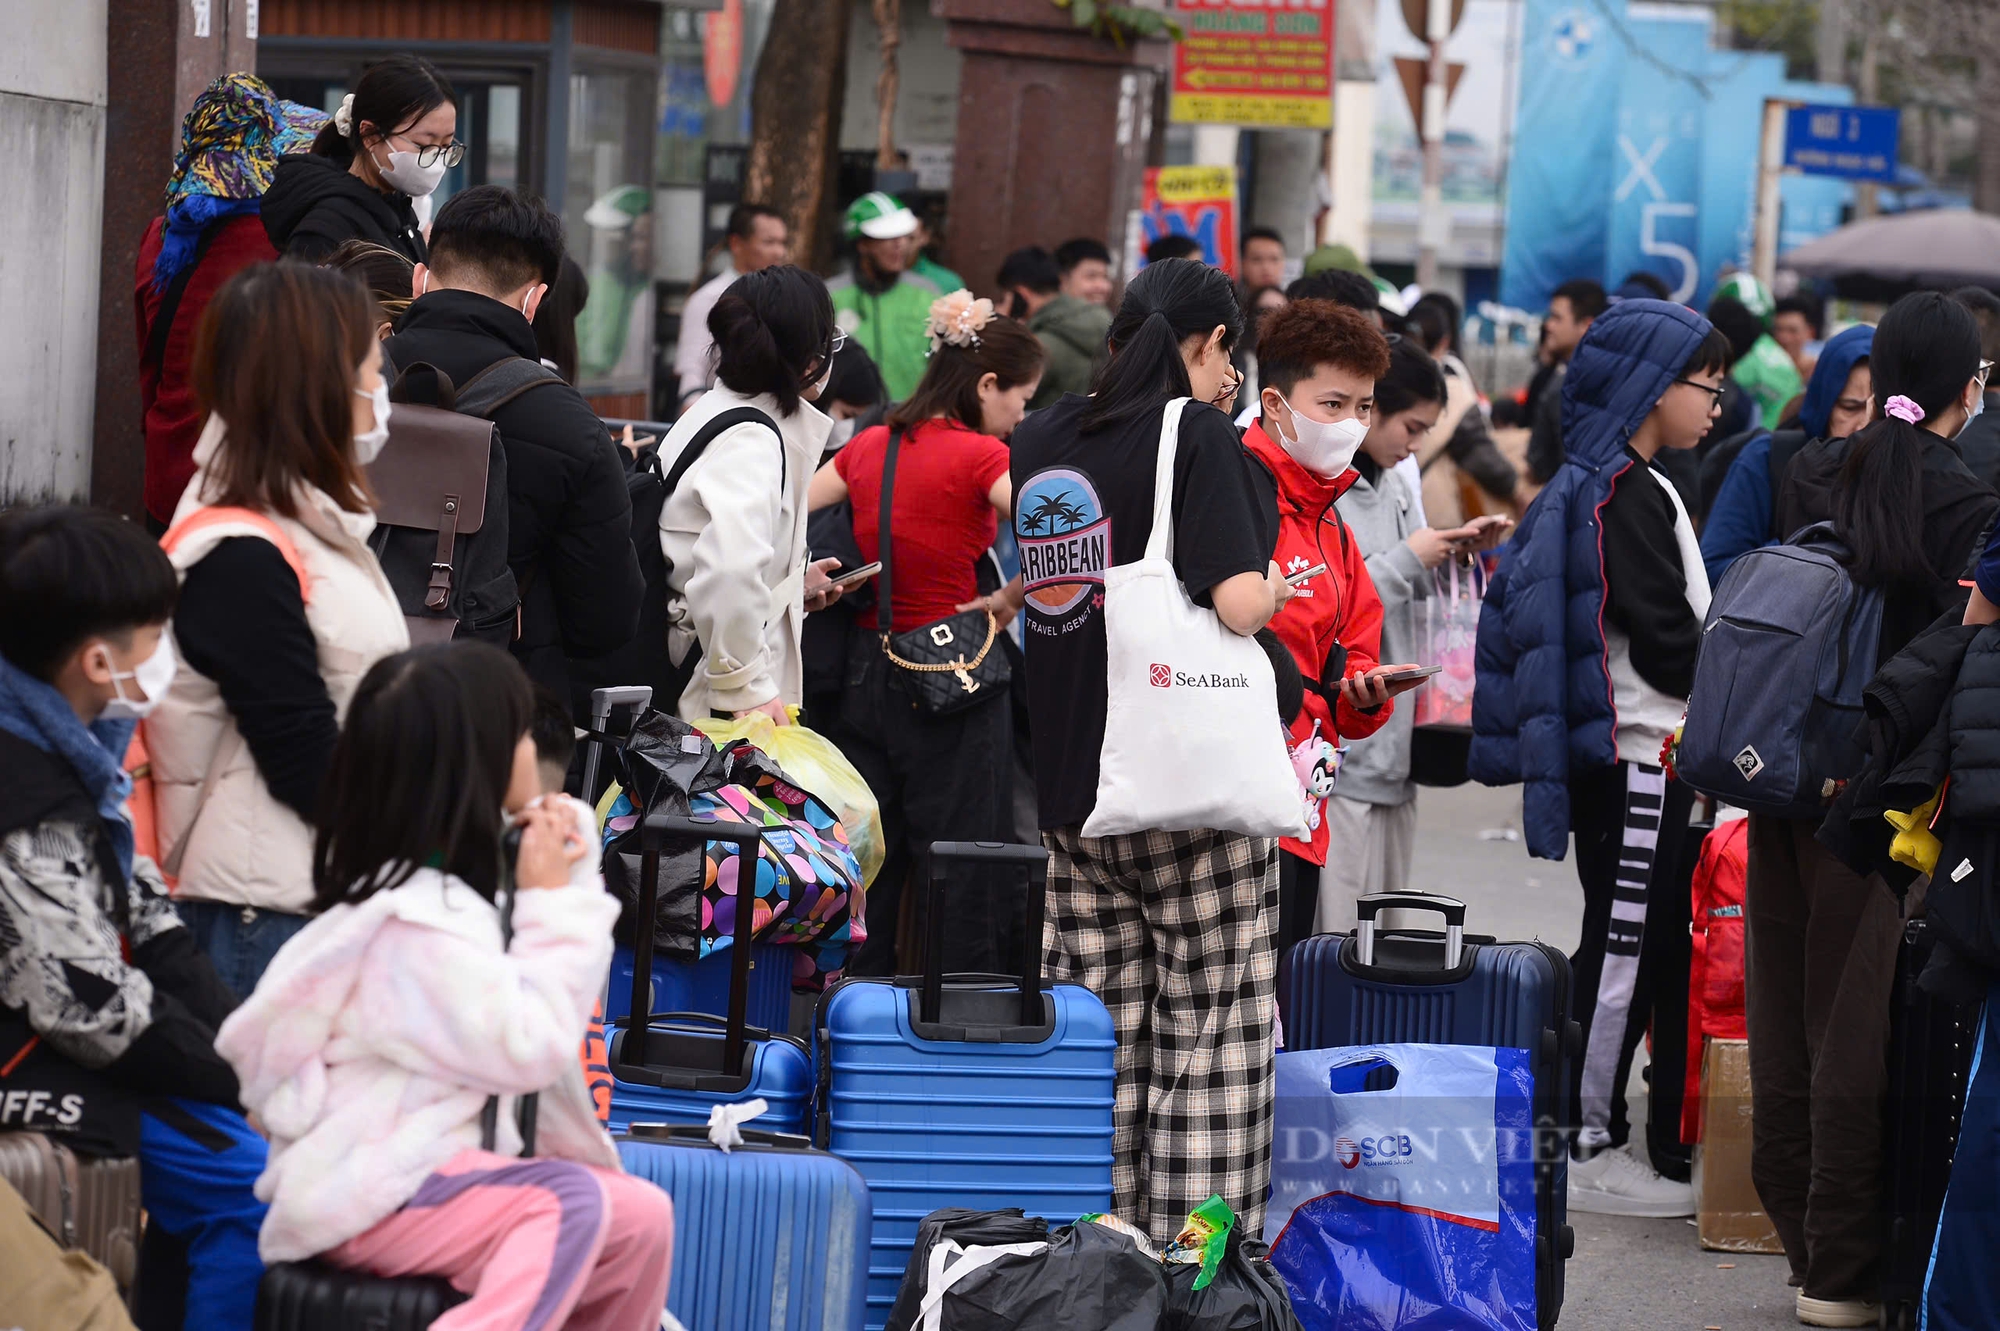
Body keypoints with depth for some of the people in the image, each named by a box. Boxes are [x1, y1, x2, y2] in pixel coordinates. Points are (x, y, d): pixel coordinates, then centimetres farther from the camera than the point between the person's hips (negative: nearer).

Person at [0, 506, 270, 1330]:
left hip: (78, 1031, 10)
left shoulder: (69, 743, 3)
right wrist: (247, 1075, -14)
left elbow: (143, 917, 11)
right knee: (254, 1187, -20)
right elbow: (95, 1011, -25)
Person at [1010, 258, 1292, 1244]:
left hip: (1070, 784, 6)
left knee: (1101, 1033, 9)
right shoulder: (1199, 435, -9)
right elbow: (1239, 604, -18)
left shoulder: (1043, 437, 10)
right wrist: (1278, 588, 3)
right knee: (1214, 1024, 1)